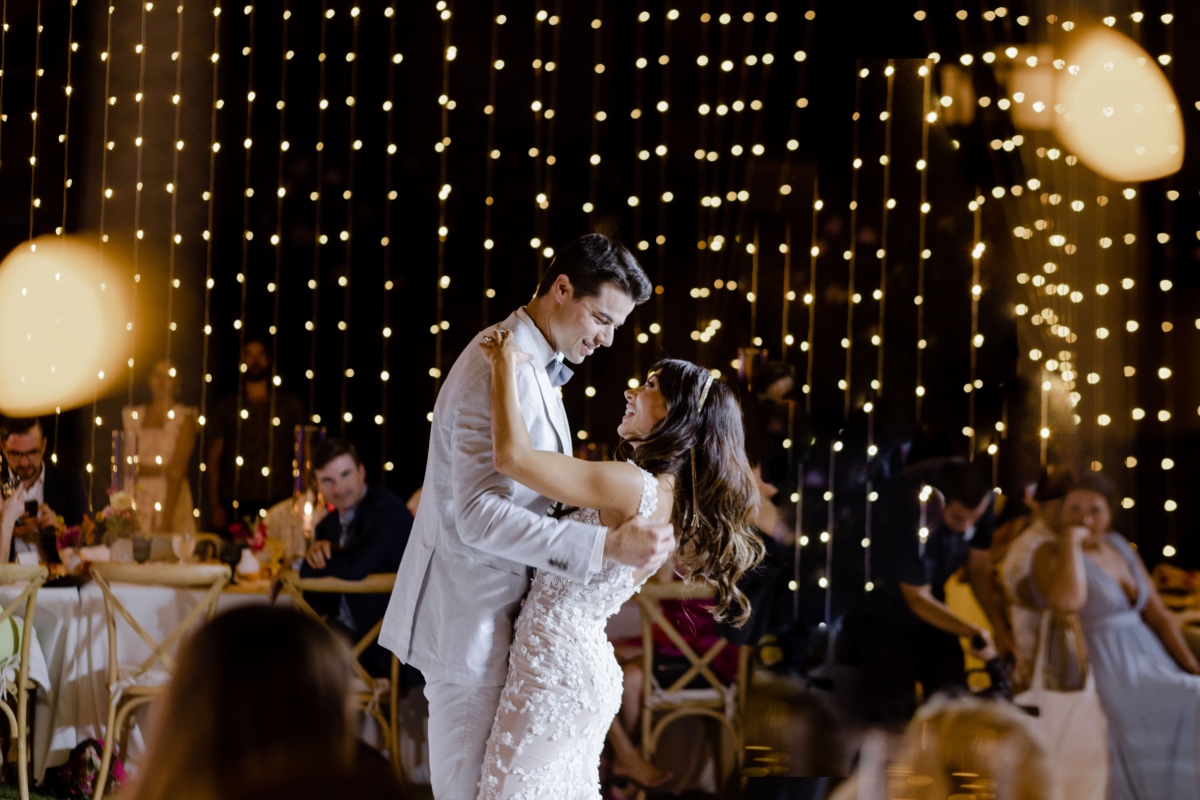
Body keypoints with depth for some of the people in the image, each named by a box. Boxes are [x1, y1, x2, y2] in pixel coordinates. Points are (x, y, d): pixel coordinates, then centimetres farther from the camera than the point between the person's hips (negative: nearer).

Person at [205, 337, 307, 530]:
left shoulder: (290, 404, 9)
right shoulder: (226, 407, 13)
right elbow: (213, 458, 11)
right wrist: (214, 505, 0)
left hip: (277, 504, -1)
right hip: (235, 506, 1)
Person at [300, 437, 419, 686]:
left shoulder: (386, 507, -13)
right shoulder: (328, 526, 11)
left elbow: (354, 568, -28)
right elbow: (318, 604, 7)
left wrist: (316, 558, -8)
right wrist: (317, 554, -12)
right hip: (345, 634, 8)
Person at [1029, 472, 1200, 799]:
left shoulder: (1120, 547, 14)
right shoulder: (1051, 554, -5)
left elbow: (1158, 615, 14)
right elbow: (1068, 600, -29)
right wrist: (1071, 541, -17)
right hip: (1111, 670, -7)